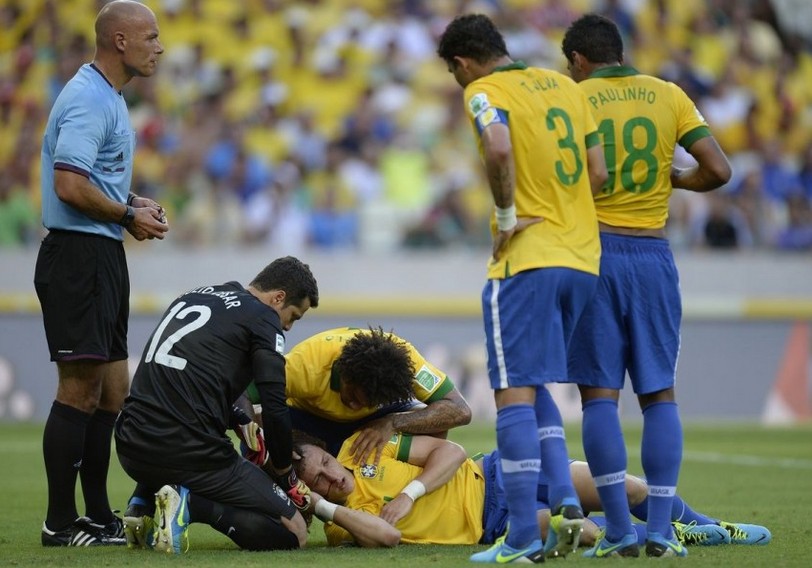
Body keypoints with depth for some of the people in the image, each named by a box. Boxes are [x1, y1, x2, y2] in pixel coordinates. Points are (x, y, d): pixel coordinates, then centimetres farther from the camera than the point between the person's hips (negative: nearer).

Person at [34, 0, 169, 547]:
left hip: (104, 256, 11)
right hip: (78, 254, -11)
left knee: (112, 390, 12)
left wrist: (134, 203, 11)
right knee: (80, 389, -9)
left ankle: (99, 517, 18)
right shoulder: (88, 100, -15)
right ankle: (61, 523, -5)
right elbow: (69, 186, -24)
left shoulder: (108, 97, 18)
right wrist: (129, 217, -13)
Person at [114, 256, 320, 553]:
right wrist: (285, 474, 9)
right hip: (188, 449, -7)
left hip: (131, 449, 7)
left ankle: (142, 504, 15)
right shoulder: (263, 318, 1)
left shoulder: (192, 296, 22)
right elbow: (275, 409, -7)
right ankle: (192, 505, -16)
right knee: (293, 532, 1)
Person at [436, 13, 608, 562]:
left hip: (526, 260, -7)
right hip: (582, 257, 7)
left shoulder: (484, 92, -6)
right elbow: (597, 171, 13)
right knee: (533, 386, 19)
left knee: (515, 393, -4)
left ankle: (523, 538, -6)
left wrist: (507, 216, -14)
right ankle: (566, 502, 5)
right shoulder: (565, 86, 15)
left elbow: (498, 148, -27)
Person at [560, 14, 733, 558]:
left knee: (600, 394, 0)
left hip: (593, 251, -2)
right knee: (660, 393, 6)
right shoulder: (669, 96, 6)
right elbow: (717, 170, -1)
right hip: (653, 253, 2)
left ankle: (619, 530, -5)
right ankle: (661, 529, 0)